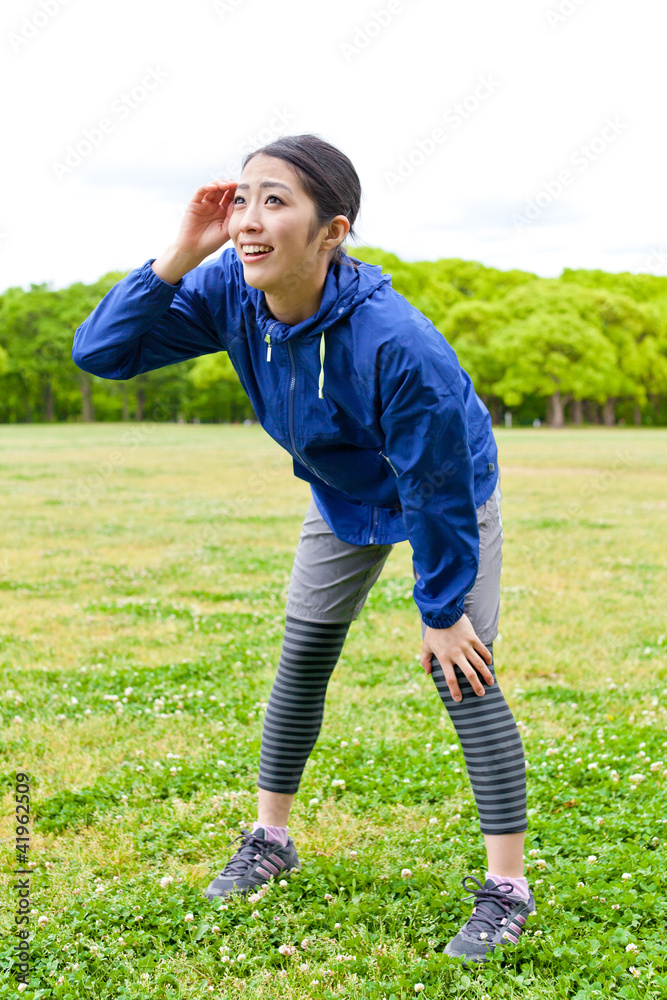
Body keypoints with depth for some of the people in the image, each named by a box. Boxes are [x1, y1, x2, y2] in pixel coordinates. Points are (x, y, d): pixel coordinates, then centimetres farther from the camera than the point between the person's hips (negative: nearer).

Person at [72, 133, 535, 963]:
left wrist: (442, 612, -20)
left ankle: (507, 888, 3)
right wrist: (179, 257, -38)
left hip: (451, 498, -6)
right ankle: (270, 840, 28)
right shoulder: (231, 293, -25)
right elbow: (100, 351, -25)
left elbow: (438, 491, -31)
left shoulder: (394, 342, -42)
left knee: (463, 676, -10)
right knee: (301, 659, 11)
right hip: (342, 499, 6)